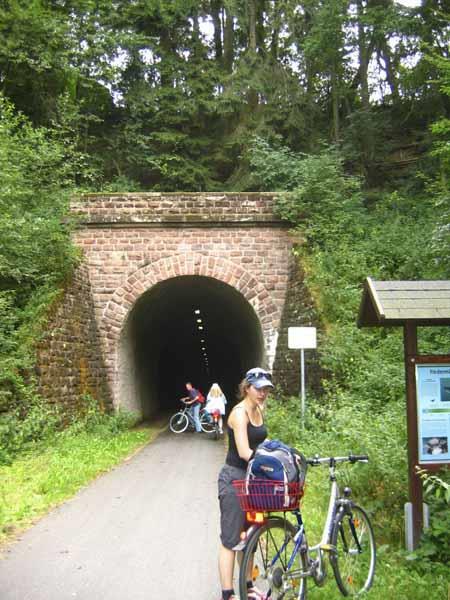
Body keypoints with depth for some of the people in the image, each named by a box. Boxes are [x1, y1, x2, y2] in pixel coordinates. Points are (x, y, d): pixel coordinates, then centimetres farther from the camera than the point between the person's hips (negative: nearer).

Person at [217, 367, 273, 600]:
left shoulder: (259, 410, 8)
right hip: (234, 478, -9)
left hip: (252, 478, 9)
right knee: (230, 539, -1)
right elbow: (244, 452, -28)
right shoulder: (239, 413, -19)